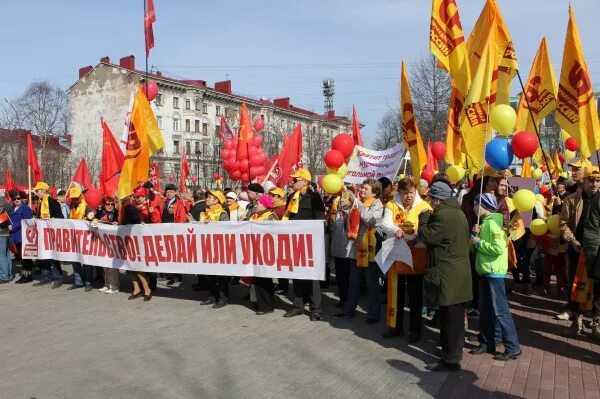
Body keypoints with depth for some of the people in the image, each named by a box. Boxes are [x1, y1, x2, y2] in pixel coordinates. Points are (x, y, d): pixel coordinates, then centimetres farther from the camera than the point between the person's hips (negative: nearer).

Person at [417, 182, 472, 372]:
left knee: (449, 317, -3)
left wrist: (424, 218, 0)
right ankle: (452, 350, 29)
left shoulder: (443, 215, -19)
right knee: (454, 316, 17)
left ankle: (450, 359, 5)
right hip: (459, 271, 10)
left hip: (447, 274, -10)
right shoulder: (458, 213, 13)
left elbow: (426, 237, -15)